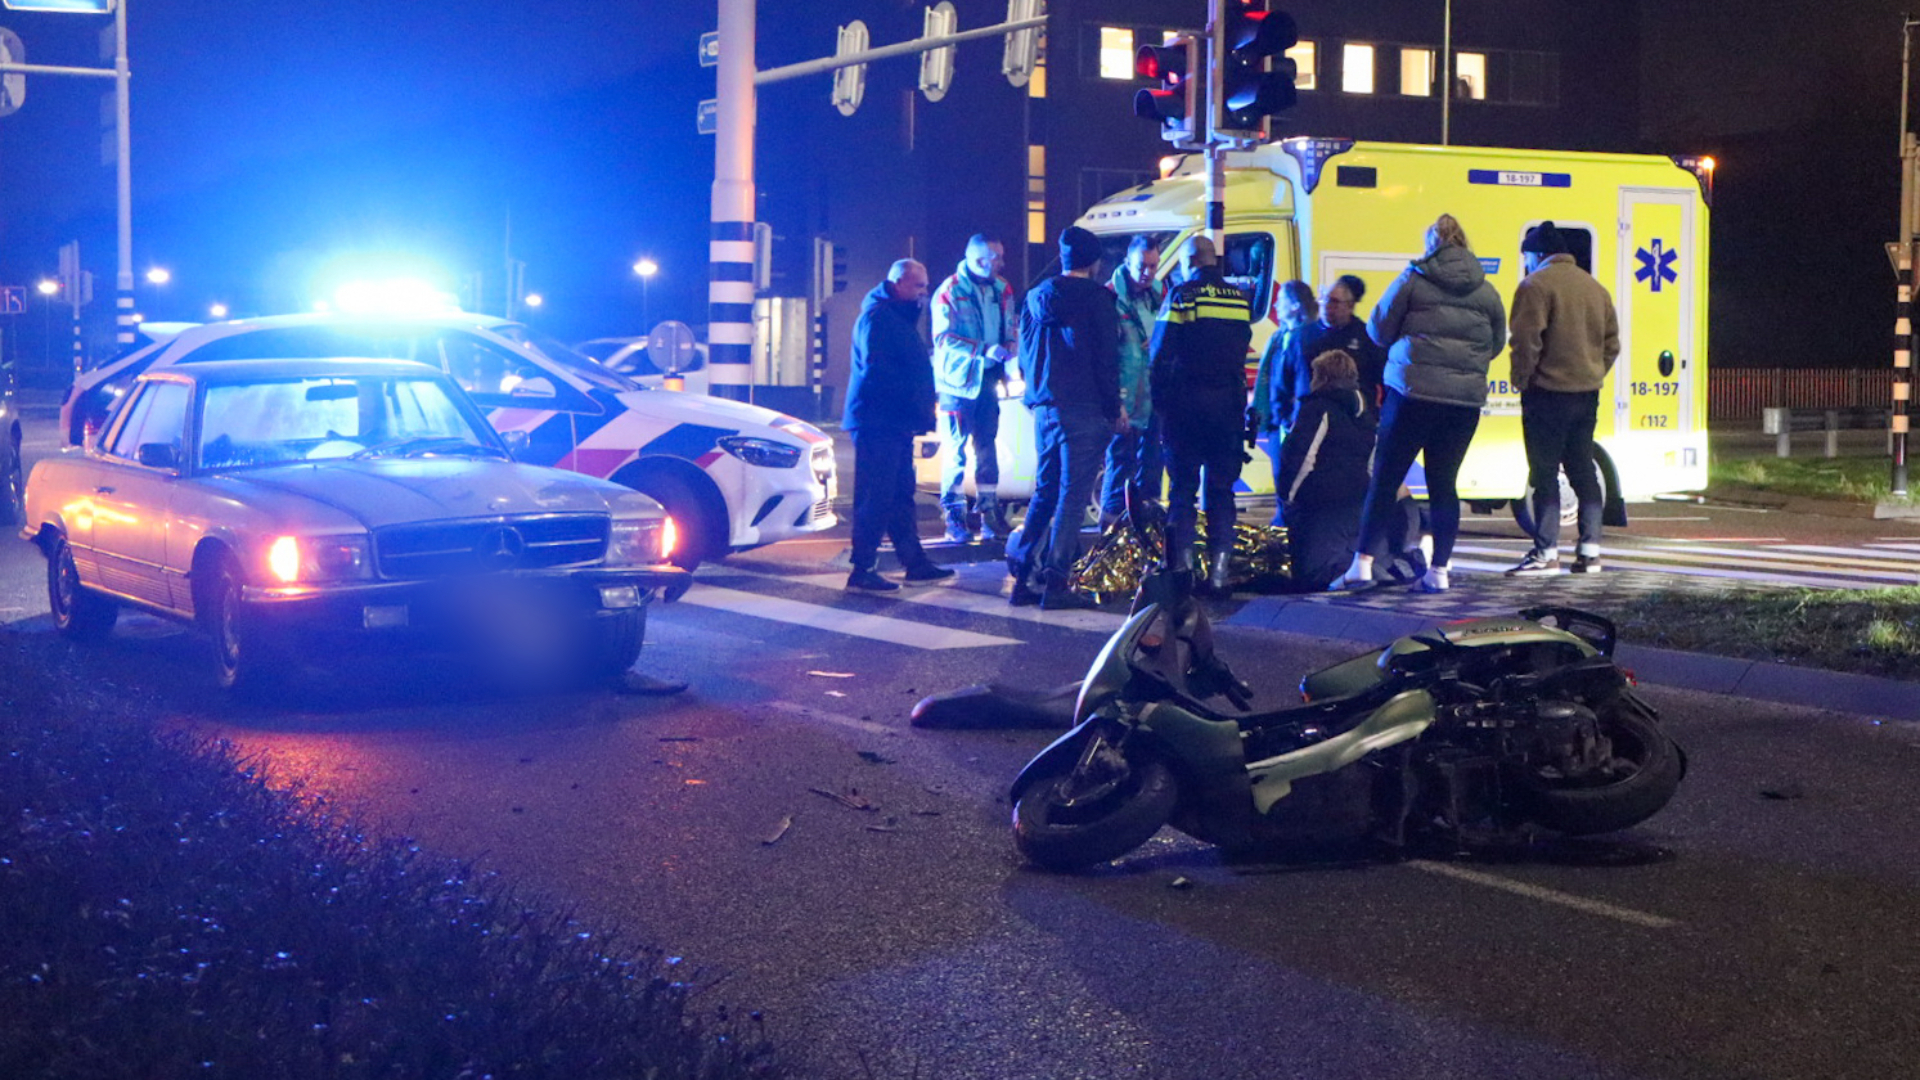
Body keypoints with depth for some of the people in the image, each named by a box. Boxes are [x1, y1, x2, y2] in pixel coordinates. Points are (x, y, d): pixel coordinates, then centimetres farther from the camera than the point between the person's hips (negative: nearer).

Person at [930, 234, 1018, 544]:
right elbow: (943, 338, -16)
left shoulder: (1001, 289, 6)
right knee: (956, 451, -2)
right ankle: (953, 516, 3)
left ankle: (989, 512, 13)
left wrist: (1010, 347, -8)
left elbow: (1011, 326, 15)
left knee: (987, 448, 8)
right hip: (958, 380, -5)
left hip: (987, 379, 5)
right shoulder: (949, 292, -10)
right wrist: (984, 350, -26)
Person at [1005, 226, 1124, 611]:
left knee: (1044, 492, 15)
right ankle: (1055, 582, -7)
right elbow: (1106, 358, -9)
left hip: (1045, 407, 6)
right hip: (1084, 410, -6)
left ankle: (1022, 577, 11)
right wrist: (1114, 408, -3)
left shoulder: (1036, 298, 13)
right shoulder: (1096, 297, -7)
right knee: (1073, 495, -4)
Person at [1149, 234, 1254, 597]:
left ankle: (1183, 566, -1)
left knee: (1182, 487, 3)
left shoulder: (1181, 295, -7)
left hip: (1186, 403, -3)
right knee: (1221, 490, 8)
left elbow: (1160, 353, -6)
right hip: (1228, 403, 3)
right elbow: (1241, 351, 10)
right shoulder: (1239, 298, 7)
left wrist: (1160, 401, 2)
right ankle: (1218, 570, 3)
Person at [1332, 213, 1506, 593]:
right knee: (1443, 482, 9)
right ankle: (1439, 569, 9)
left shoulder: (1413, 279, -1)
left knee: (1386, 478, 1)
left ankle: (1363, 562, -3)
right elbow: (1496, 343, 15)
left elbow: (1379, 330, 3)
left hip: (1413, 389, -3)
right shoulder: (1486, 291, 8)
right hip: (1466, 395, 3)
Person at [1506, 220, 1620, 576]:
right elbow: (1611, 344, 17)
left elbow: (1525, 342, -16)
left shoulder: (1536, 285, -10)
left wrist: (1522, 380, -6)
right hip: (1587, 394, 7)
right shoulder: (1596, 288, 15)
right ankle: (1589, 550, 12)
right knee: (1583, 472, 12)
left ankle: (1546, 553, -6)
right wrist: (1592, 376, 19)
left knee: (1545, 473, -4)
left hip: (1548, 391, -7)